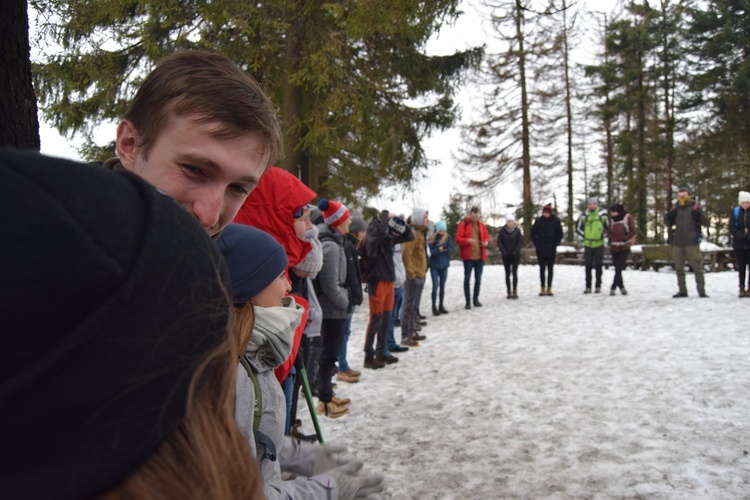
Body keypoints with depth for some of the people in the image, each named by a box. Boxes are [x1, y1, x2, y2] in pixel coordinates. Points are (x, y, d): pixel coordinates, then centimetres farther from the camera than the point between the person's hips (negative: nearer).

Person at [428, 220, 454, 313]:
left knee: (442, 286, 10)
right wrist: (438, 249, -29)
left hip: (444, 265, 3)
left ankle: (441, 305, 20)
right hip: (434, 265, -3)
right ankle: (434, 306, 3)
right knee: (435, 286, -7)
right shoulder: (432, 238, -9)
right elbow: (430, 251, -13)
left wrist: (445, 249, -20)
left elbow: (451, 249, -1)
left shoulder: (448, 237, 1)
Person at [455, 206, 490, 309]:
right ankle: (468, 301, 4)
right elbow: (458, 239, -9)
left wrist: (486, 242, -5)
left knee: (478, 279, 11)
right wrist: (468, 240, -25)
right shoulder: (463, 225, -4)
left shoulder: (481, 225, 9)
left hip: (480, 256, 4)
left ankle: (476, 299, 23)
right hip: (468, 256, -4)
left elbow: (486, 236, 18)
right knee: (467, 279, -2)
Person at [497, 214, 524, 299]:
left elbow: (521, 242, -5)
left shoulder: (517, 230, -2)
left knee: (514, 273, -6)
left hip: (515, 255, -1)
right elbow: (499, 243, 0)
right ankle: (509, 292, 9)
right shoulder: (502, 231, 0)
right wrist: (504, 252, -12)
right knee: (507, 274, 4)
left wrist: (516, 251, -15)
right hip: (506, 256, 1)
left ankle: (515, 291, -2)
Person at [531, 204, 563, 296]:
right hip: (541, 250, 0)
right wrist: (537, 245, -1)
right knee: (542, 269, 4)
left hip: (551, 250, 0)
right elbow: (533, 234, 6)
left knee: (550, 269, 5)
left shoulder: (555, 221, -3)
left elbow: (560, 235, 6)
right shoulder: (538, 221, -2)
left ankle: (549, 289, 12)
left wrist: (555, 244, -1)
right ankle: (543, 289, 10)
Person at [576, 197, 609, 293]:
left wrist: (602, 235, -3)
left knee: (598, 266, 3)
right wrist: (585, 235, 3)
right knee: (588, 266, 5)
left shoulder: (602, 215, -4)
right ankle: (588, 287, 11)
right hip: (587, 244, 2)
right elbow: (578, 228, 12)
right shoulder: (584, 215, 1)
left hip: (599, 244, -2)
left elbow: (608, 227, 6)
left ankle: (598, 286, 13)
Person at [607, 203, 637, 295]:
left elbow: (633, 231, -5)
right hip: (614, 248, 4)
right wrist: (612, 239, -5)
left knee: (619, 268, -10)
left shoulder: (628, 218, -4)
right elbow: (609, 232, 12)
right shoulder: (612, 219, 8)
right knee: (617, 268, 6)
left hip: (624, 248, -4)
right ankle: (621, 287, 17)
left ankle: (613, 287, -10)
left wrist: (624, 239, -11)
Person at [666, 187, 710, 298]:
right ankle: (682, 290, 18)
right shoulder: (675, 208, 9)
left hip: (692, 243, -4)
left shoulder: (695, 207, -1)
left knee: (697, 268, -5)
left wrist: (699, 213, -22)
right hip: (677, 243, 4)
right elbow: (669, 224, 15)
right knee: (679, 268, 9)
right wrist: (669, 215, -4)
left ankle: (701, 291, -1)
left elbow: (706, 223, -5)